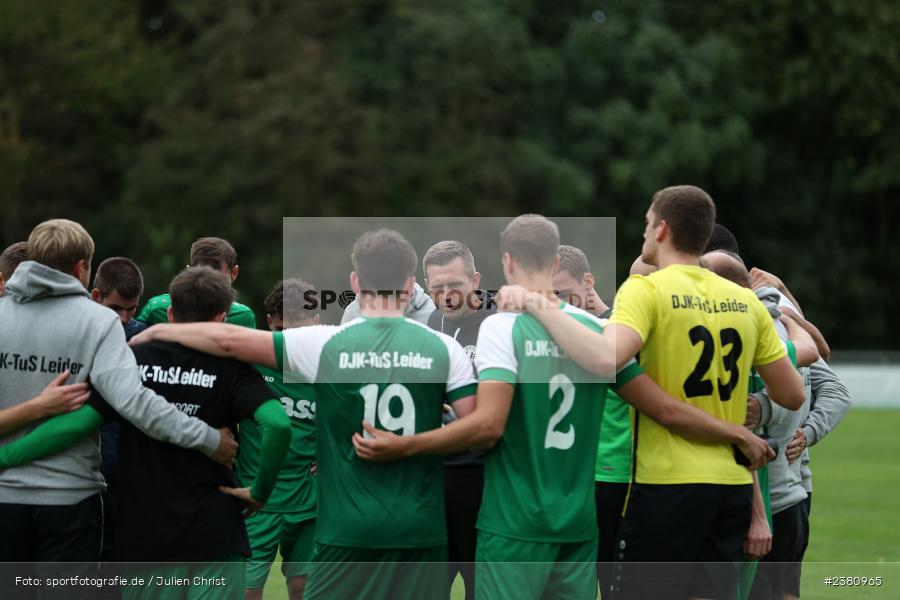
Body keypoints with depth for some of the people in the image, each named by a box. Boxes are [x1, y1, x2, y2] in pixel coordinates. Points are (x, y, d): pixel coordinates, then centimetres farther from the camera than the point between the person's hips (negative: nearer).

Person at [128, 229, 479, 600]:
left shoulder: (326, 344, -3)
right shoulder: (444, 349, -2)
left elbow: (227, 340, 0)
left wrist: (159, 330, 15)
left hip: (348, 529, -1)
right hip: (422, 531, 1)